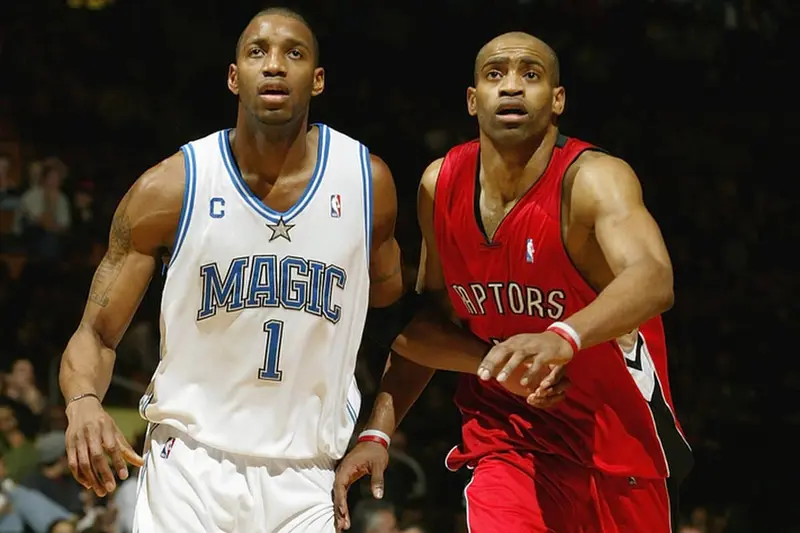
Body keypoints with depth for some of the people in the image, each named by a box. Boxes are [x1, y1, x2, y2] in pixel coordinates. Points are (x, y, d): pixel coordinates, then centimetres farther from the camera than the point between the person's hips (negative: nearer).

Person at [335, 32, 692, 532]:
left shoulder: (593, 179, -21)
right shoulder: (441, 184, -3)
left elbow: (652, 280, -41)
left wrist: (565, 337, -59)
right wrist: (378, 432, 4)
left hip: (617, 439, -2)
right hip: (505, 442, 2)